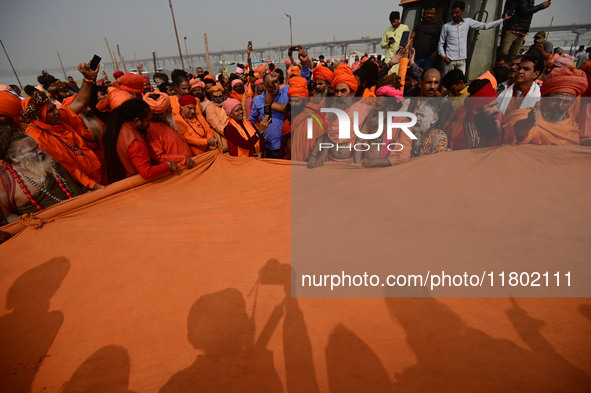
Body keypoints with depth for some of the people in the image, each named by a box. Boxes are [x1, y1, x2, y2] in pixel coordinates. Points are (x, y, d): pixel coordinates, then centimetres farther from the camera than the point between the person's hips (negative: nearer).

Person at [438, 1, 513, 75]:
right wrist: (443, 56, -8)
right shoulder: (446, 26, 3)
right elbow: (440, 44, 6)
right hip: (450, 60, -2)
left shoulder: (468, 22, 9)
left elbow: (485, 26, 14)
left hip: (462, 60, 2)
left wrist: (503, 19, 13)